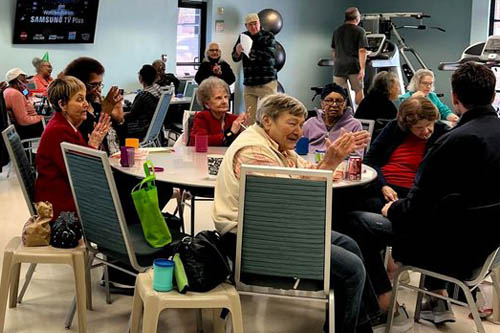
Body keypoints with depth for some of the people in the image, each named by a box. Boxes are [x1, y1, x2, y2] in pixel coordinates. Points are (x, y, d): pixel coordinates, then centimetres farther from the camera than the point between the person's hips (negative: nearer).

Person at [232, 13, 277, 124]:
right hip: (249, 84, 3)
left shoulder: (268, 36, 0)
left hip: (267, 82, -3)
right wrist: (237, 52, -17)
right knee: (249, 118, 0)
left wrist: (251, 52, -28)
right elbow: (235, 58, 7)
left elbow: (268, 55, -15)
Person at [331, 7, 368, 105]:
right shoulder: (359, 31, -3)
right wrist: (362, 68, -14)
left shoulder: (337, 31, 13)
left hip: (339, 67, 4)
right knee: (359, 91, 8)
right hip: (354, 66, -4)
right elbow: (362, 51, -11)